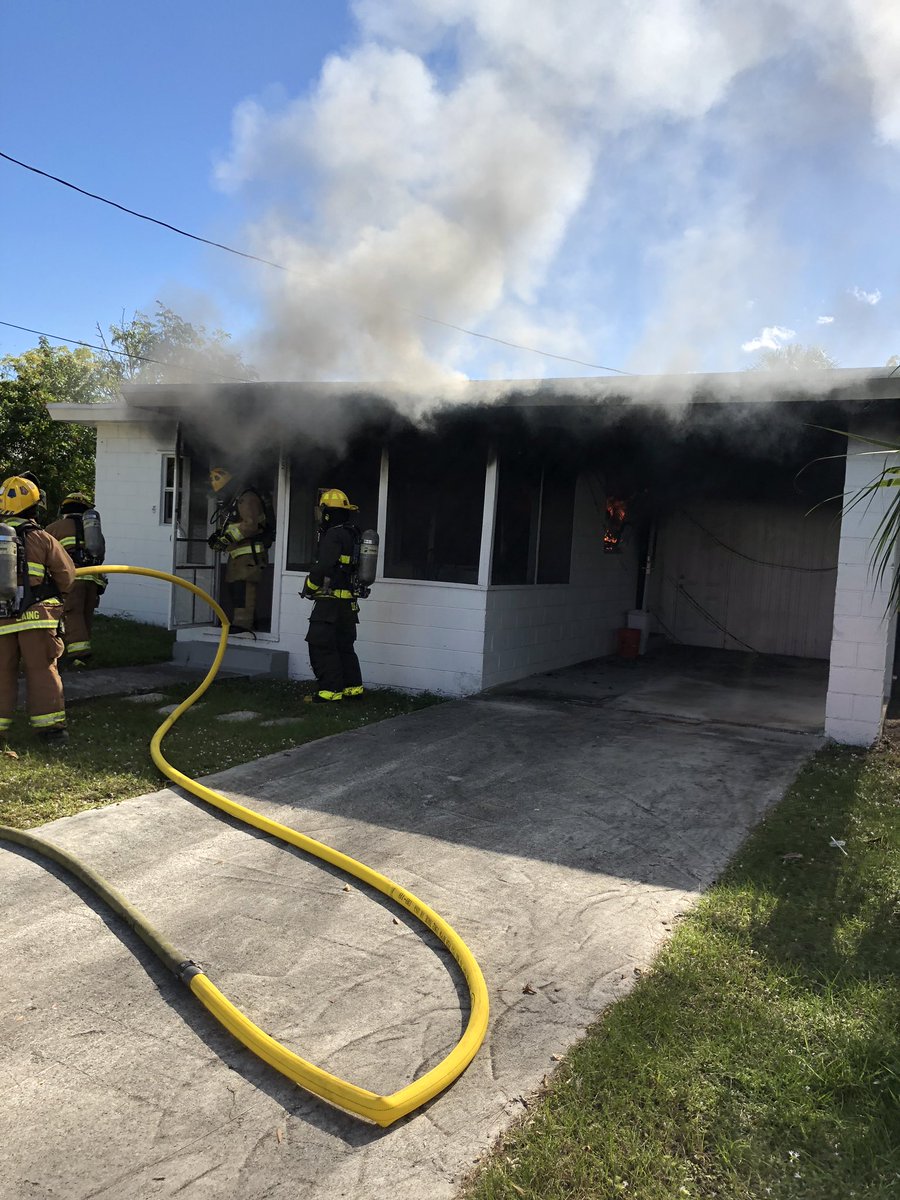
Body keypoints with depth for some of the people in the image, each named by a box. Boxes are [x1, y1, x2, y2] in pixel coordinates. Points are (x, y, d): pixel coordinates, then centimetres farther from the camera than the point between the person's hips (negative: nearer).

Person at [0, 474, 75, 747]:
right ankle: (50, 726, 7)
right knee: (42, 671, 5)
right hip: (36, 616, -2)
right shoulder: (41, 538, -5)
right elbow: (67, 575, 0)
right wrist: (51, 594, 19)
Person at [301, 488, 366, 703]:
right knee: (344, 645, 16)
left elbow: (323, 566, -22)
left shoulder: (334, 535, -16)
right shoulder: (351, 534, 14)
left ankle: (330, 690, -5)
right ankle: (353, 686, 22)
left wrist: (309, 586, -6)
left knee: (321, 645, -5)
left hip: (331, 601, -10)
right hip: (348, 602, 10)